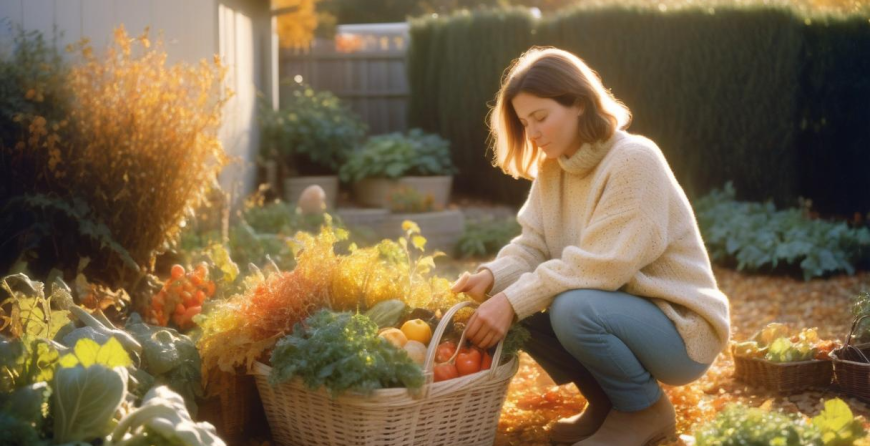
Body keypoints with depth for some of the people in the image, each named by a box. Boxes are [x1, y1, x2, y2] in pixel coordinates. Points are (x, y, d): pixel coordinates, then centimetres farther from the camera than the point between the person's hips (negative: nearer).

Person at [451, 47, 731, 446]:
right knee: (515, 308, -11)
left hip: (679, 329, -8)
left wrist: (515, 300, -32)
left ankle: (646, 409, -5)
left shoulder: (634, 160, -22)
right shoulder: (552, 169, 3)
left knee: (574, 309, -33)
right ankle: (605, 403, 7)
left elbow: (600, 266, -29)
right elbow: (532, 246, -2)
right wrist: (492, 278, -23)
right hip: (616, 312, 8)